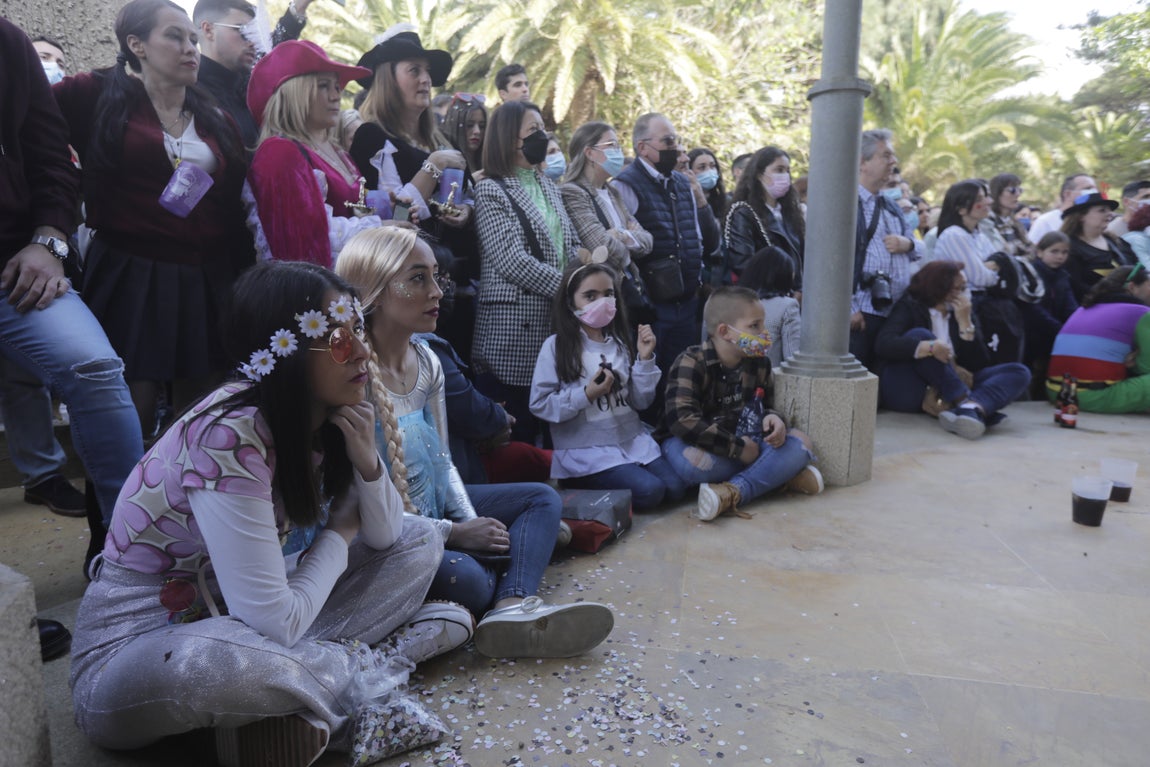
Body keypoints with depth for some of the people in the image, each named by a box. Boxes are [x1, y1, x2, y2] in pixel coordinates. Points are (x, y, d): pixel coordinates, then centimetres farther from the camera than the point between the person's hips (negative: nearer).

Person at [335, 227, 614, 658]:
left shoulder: (427, 361, 2)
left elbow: (443, 460, 9)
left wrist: (472, 522, -6)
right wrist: (454, 533, -18)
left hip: (435, 505, 9)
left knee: (542, 499, 3)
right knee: (468, 579, -35)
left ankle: (513, 607, -23)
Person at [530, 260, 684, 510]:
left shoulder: (621, 343, 5)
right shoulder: (556, 346, -9)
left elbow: (640, 402, 5)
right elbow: (539, 404, -12)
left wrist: (645, 358, -7)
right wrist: (587, 394, -21)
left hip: (633, 440, 6)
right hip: (585, 450, -6)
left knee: (675, 488, -7)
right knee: (649, 491, -20)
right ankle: (583, 484, 4)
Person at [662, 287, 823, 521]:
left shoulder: (759, 363, -1)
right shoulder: (690, 364, -20)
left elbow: (764, 405, 12)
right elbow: (682, 420, -32)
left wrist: (774, 419, -15)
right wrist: (737, 448, -27)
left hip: (745, 444, 6)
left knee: (800, 441, -15)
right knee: (692, 461, -40)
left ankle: (732, 492, -29)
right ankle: (780, 474, -20)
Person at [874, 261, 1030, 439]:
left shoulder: (964, 312, 15)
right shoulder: (910, 307, 2)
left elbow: (979, 365, 4)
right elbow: (883, 344, -19)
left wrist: (965, 322, -5)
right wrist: (929, 347, -31)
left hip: (954, 389, 5)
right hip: (908, 390, -4)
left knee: (1019, 372, -11)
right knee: (919, 335, -25)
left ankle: (972, 407, -43)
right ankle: (965, 403, -36)